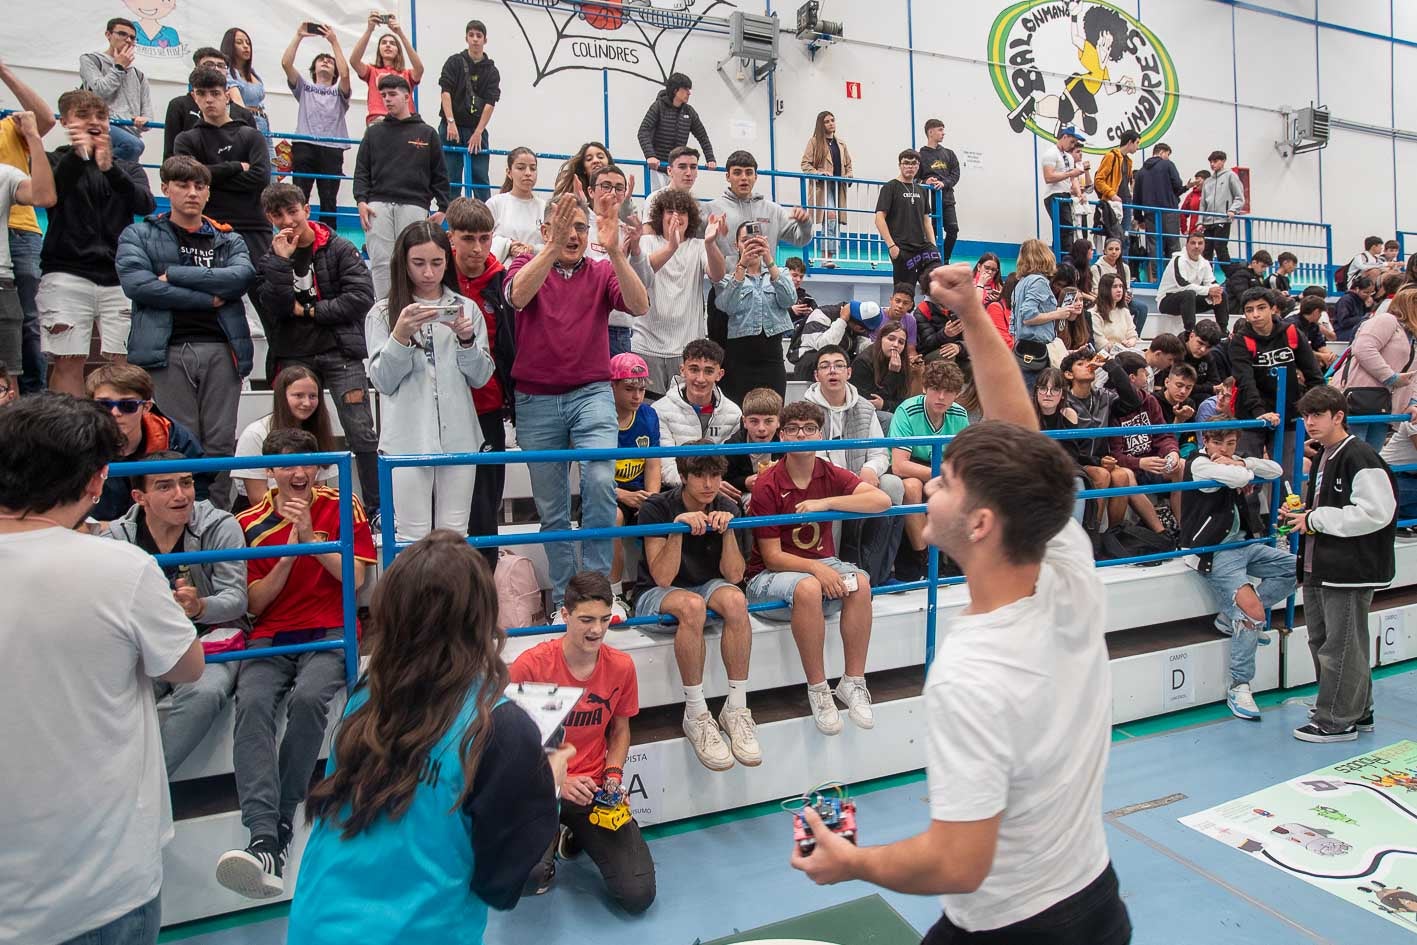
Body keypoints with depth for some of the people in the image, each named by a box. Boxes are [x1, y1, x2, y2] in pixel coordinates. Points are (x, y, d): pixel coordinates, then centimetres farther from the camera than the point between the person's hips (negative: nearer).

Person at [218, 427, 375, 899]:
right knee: (251, 704, -30)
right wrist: (287, 554, -7)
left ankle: (280, 826, -20)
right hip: (269, 638, 2)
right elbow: (254, 604, 7)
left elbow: (355, 577, -3)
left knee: (307, 698, -33)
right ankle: (266, 843, -40)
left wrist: (309, 537, -11)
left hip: (330, 634, -2)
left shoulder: (343, 508, 6)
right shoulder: (249, 524, 11)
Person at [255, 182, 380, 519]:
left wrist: (309, 310, -6)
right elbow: (275, 308, -5)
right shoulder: (269, 257, 9)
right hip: (294, 356, 3)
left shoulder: (339, 249, 3)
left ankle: (377, 509, 2)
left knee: (362, 434, -6)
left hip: (341, 352, -2)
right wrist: (281, 261, -13)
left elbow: (361, 296, -9)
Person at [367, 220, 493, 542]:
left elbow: (481, 377, 5)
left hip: (458, 437, 2)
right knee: (413, 538, 1)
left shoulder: (466, 308, 7)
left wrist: (466, 339, -13)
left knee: (455, 535, 8)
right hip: (407, 440, -1)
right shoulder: (383, 312, 3)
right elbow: (383, 381, -2)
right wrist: (401, 335, -16)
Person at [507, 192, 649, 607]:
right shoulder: (526, 266, 5)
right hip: (536, 401, 1)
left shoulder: (602, 272, 7)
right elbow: (518, 295, -19)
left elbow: (639, 305, -12)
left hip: (592, 394, 0)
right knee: (551, 507, 7)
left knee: (600, 481, -23)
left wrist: (614, 250, -24)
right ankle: (564, 596, 21)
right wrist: (553, 247, -31)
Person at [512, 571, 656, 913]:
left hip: (594, 787, 3)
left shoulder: (621, 666, -4)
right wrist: (557, 781, -19)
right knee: (531, 873, -33)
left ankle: (573, 835, 22)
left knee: (639, 896, -6)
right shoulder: (530, 665, -16)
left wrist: (613, 774, -6)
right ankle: (548, 840, 8)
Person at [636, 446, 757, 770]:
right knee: (692, 606, -38)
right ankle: (696, 715, -27)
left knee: (735, 599, -32)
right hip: (657, 597, -3)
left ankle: (737, 709, -24)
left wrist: (728, 528, -22)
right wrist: (677, 528, -32)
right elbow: (663, 578, -21)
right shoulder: (656, 508, -14)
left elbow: (734, 576, -8)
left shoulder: (726, 508, -3)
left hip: (708, 587, 3)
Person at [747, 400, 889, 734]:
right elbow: (772, 557, -13)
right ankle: (818, 691, -22)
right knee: (807, 588, -37)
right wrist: (816, 569, -28)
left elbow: (882, 500, -15)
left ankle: (853, 682, -15)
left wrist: (825, 502, -22)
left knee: (860, 582, -27)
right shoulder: (767, 485, -11)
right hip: (770, 575, -4)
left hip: (823, 565, 4)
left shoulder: (831, 474, 1)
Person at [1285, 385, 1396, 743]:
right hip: (1318, 567, 10)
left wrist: (1314, 519, -18)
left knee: (1340, 646, -1)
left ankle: (1337, 721, 12)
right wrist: (1299, 513, 9)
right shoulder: (1322, 456, 14)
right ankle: (1357, 711, 33)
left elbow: (1375, 513, -24)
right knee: (1321, 641, 18)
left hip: (1349, 569, -10)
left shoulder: (1360, 458, -16)